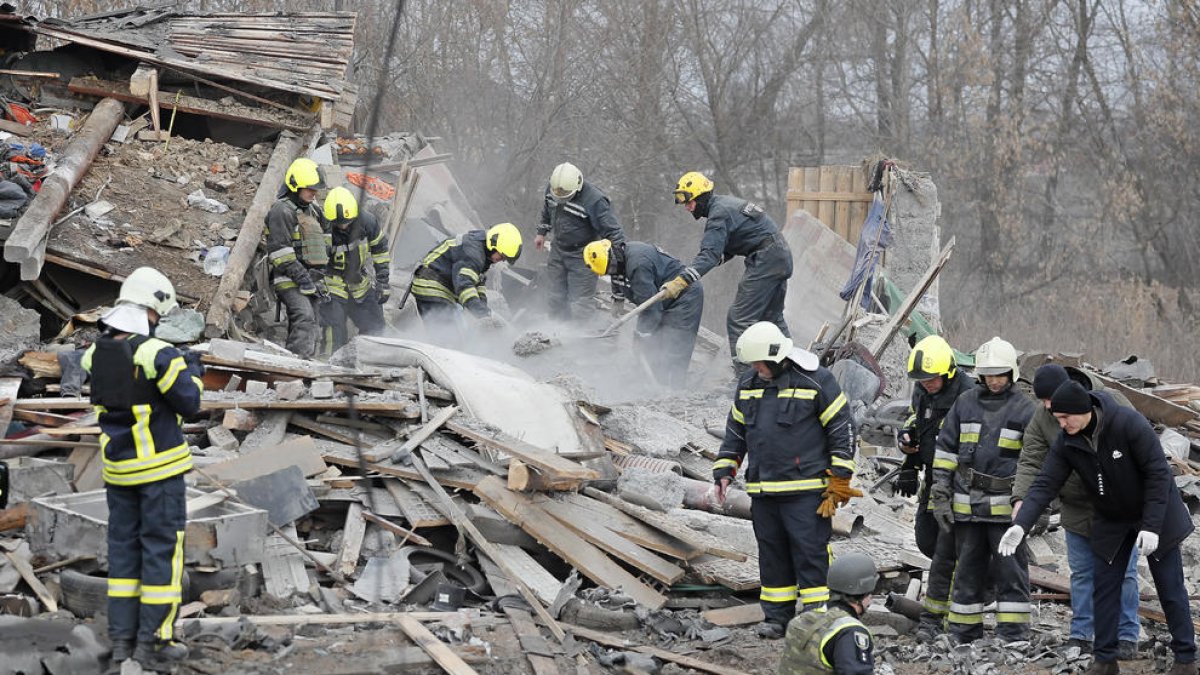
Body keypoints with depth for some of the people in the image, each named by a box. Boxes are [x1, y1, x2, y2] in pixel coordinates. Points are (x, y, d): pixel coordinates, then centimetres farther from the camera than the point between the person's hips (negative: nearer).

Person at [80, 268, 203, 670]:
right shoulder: (155, 353, -19)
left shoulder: (97, 353, 2)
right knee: (163, 547, 1)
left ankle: (123, 637, 14)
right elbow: (188, 404, -13)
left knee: (124, 547, 13)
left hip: (118, 465, 6)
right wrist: (193, 375, 6)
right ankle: (154, 641, 3)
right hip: (159, 464, -6)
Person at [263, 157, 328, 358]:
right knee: (304, 319, -27)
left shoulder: (310, 210, 22)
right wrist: (302, 277, -20)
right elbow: (280, 250, -16)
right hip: (290, 281, -9)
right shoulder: (282, 210, -8)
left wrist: (320, 281, 22)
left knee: (311, 328, 7)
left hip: (310, 280, 9)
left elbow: (320, 245, 29)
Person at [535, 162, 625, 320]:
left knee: (579, 302, -7)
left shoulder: (594, 200, -29)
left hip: (581, 256, -6)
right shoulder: (551, 188, -9)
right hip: (558, 251, 6)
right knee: (555, 297, 17)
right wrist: (541, 233, 22)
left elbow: (613, 231, -24)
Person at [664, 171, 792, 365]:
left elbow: (710, 254, -28)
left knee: (739, 320, -9)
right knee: (772, 318, 22)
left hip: (765, 260, -10)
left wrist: (681, 281, -37)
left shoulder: (719, 214, -16)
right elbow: (725, 250, 20)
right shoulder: (725, 203, 15)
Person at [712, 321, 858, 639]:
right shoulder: (748, 383, 11)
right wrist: (724, 471, 13)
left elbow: (841, 430, -5)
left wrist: (839, 481, -8)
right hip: (763, 489, 6)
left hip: (806, 489, -6)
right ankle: (777, 616, 17)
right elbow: (735, 431, 21)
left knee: (809, 551, -5)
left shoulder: (816, 381, -8)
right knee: (772, 553, 10)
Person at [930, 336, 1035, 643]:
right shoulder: (965, 403, 7)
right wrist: (941, 496, 5)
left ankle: (1014, 636, 3)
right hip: (967, 502, 3)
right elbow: (945, 449, 10)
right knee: (968, 569, 10)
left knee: (1010, 570, 0)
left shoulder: (1024, 408, -1)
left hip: (1006, 505, -3)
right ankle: (964, 635, 18)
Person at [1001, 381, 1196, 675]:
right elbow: (1045, 485, -15)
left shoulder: (1129, 423, -29)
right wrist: (1020, 525, -30)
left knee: (1170, 589, 4)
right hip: (1111, 521, 5)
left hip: (1154, 516, -4)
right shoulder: (1066, 443, -14)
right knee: (1104, 589, 3)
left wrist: (1152, 526, -27)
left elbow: (1158, 473, -25)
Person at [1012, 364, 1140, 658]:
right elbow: (1030, 462, -8)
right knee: (1081, 573, 9)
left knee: (1122, 572, 2)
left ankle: (1127, 636, 8)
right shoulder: (1042, 418, -7)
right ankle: (1081, 635, 16)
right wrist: (1020, 498, -25)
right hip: (1077, 509, 4)